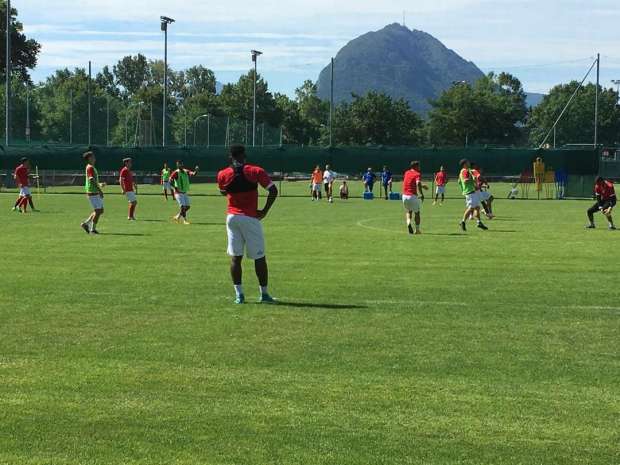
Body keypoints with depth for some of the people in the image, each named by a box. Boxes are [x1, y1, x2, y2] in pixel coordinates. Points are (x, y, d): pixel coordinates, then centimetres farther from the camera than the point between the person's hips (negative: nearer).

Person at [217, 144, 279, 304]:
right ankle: (264, 294, 11)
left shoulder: (223, 175, 0)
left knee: (235, 257, 6)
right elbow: (273, 190, -11)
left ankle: (239, 294, 2)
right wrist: (265, 211, -5)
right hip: (250, 218, -2)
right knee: (259, 257, 6)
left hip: (232, 217, 3)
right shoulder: (255, 171, -6)